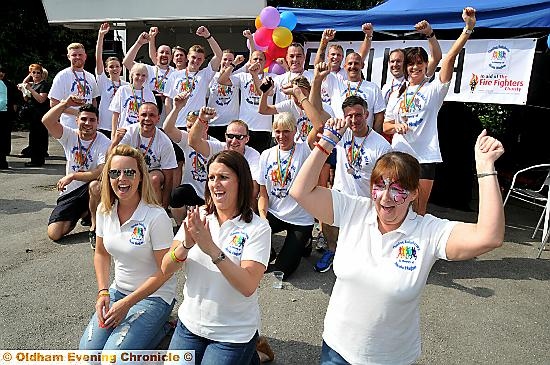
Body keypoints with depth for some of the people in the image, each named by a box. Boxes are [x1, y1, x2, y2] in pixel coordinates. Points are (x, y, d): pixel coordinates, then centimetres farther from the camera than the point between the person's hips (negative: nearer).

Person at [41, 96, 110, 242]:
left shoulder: (104, 143, -12)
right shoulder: (70, 135, 1)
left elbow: (102, 172, -24)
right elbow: (47, 121, -16)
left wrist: (72, 176, -21)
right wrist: (65, 104, -24)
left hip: (91, 191, -4)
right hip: (70, 192, 4)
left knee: (96, 185, -41)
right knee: (54, 234, -7)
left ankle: (95, 228, -16)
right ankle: (83, 212, 24)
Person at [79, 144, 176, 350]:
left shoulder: (156, 217, -24)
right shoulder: (104, 210, -5)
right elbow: (101, 253, 9)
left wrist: (126, 303, -16)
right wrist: (103, 292, -3)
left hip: (154, 295, -6)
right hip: (118, 290, 6)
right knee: (88, 350, -3)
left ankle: (159, 329, 8)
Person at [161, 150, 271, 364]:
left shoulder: (257, 228, -17)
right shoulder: (197, 217, -5)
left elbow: (248, 286, -26)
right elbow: (166, 269, -8)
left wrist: (211, 248, -36)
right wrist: (187, 244, -29)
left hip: (233, 334, -4)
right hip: (190, 323, 4)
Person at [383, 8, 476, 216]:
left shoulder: (433, 89, 2)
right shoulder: (397, 94, 13)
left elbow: (449, 58, -13)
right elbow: (386, 126, 13)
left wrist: (468, 28, -24)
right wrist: (396, 126, -10)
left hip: (425, 157, -3)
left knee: (419, 210, 4)